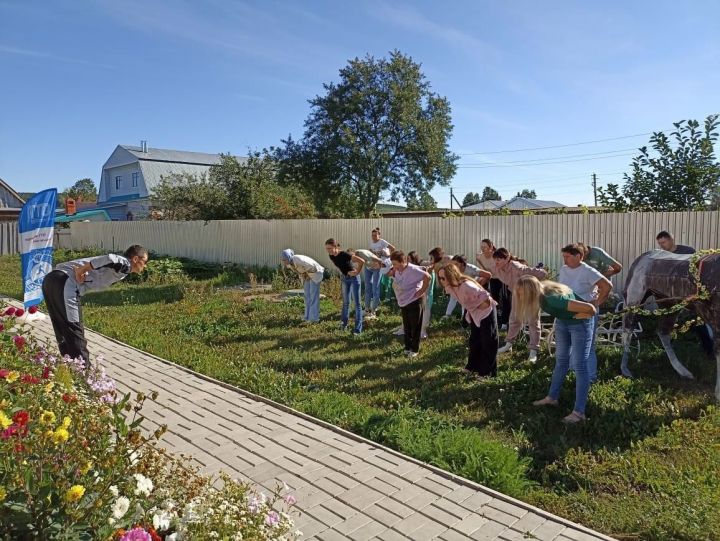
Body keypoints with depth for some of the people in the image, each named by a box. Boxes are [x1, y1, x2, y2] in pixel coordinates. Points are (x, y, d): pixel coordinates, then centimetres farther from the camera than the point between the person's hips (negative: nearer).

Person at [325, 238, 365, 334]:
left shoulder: (344, 255, -29)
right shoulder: (331, 256, -8)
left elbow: (361, 261, -32)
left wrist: (357, 272, -21)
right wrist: (342, 273, 7)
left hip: (353, 278, -6)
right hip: (344, 278, 6)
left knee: (356, 303, -2)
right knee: (345, 302, 16)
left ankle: (358, 328, 2)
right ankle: (344, 323, 29)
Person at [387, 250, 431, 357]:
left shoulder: (412, 269, -24)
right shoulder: (397, 270, -1)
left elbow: (427, 277, -28)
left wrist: (422, 290, -21)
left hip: (414, 301, -7)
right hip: (403, 302, 7)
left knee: (415, 327, 5)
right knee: (406, 327, 16)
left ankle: (414, 349, 17)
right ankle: (408, 347, 29)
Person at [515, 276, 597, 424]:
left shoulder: (553, 299, -41)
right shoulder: (540, 295, -19)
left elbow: (590, 308, -41)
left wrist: (582, 316, -18)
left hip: (579, 324, -7)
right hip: (562, 322, 7)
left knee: (579, 366, -7)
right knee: (561, 361, 16)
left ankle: (579, 412, -4)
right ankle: (552, 397, 28)